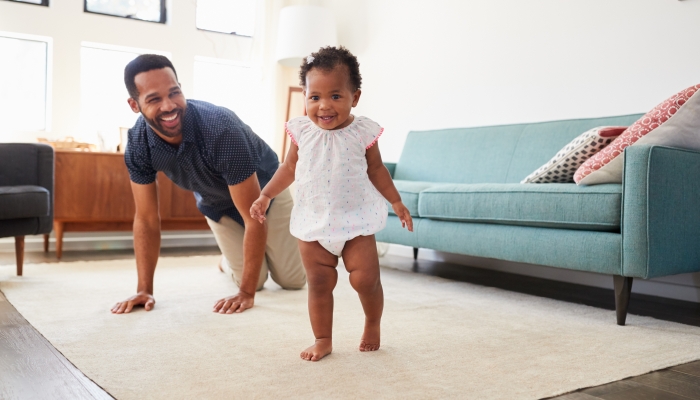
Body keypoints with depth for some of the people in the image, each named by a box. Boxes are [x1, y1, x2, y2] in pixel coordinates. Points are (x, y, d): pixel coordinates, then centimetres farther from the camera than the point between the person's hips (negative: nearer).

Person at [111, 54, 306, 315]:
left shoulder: (222, 129, -41)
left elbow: (254, 217, -36)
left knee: (292, 280, 0)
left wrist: (246, 294, -33)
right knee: (255, 280, -4)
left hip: (264, 189, -2)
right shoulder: (138, 144, -26)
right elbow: (146, 219, -14)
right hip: (215, 203, 3)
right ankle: (230, 259, 31)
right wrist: (144, 290, -18)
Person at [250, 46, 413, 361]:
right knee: (319, 283, 5)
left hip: (356, 219, -1)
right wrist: (265, 196, 4)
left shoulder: (363, 132, -7)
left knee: (366, 278, -3)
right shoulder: (302, 131, -3)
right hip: (313, 221, 2)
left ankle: (372, 324, 26)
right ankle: (323, 340, 20)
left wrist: (396, 202, 6)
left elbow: (376, 170, 6)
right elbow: (290, 168, 10)